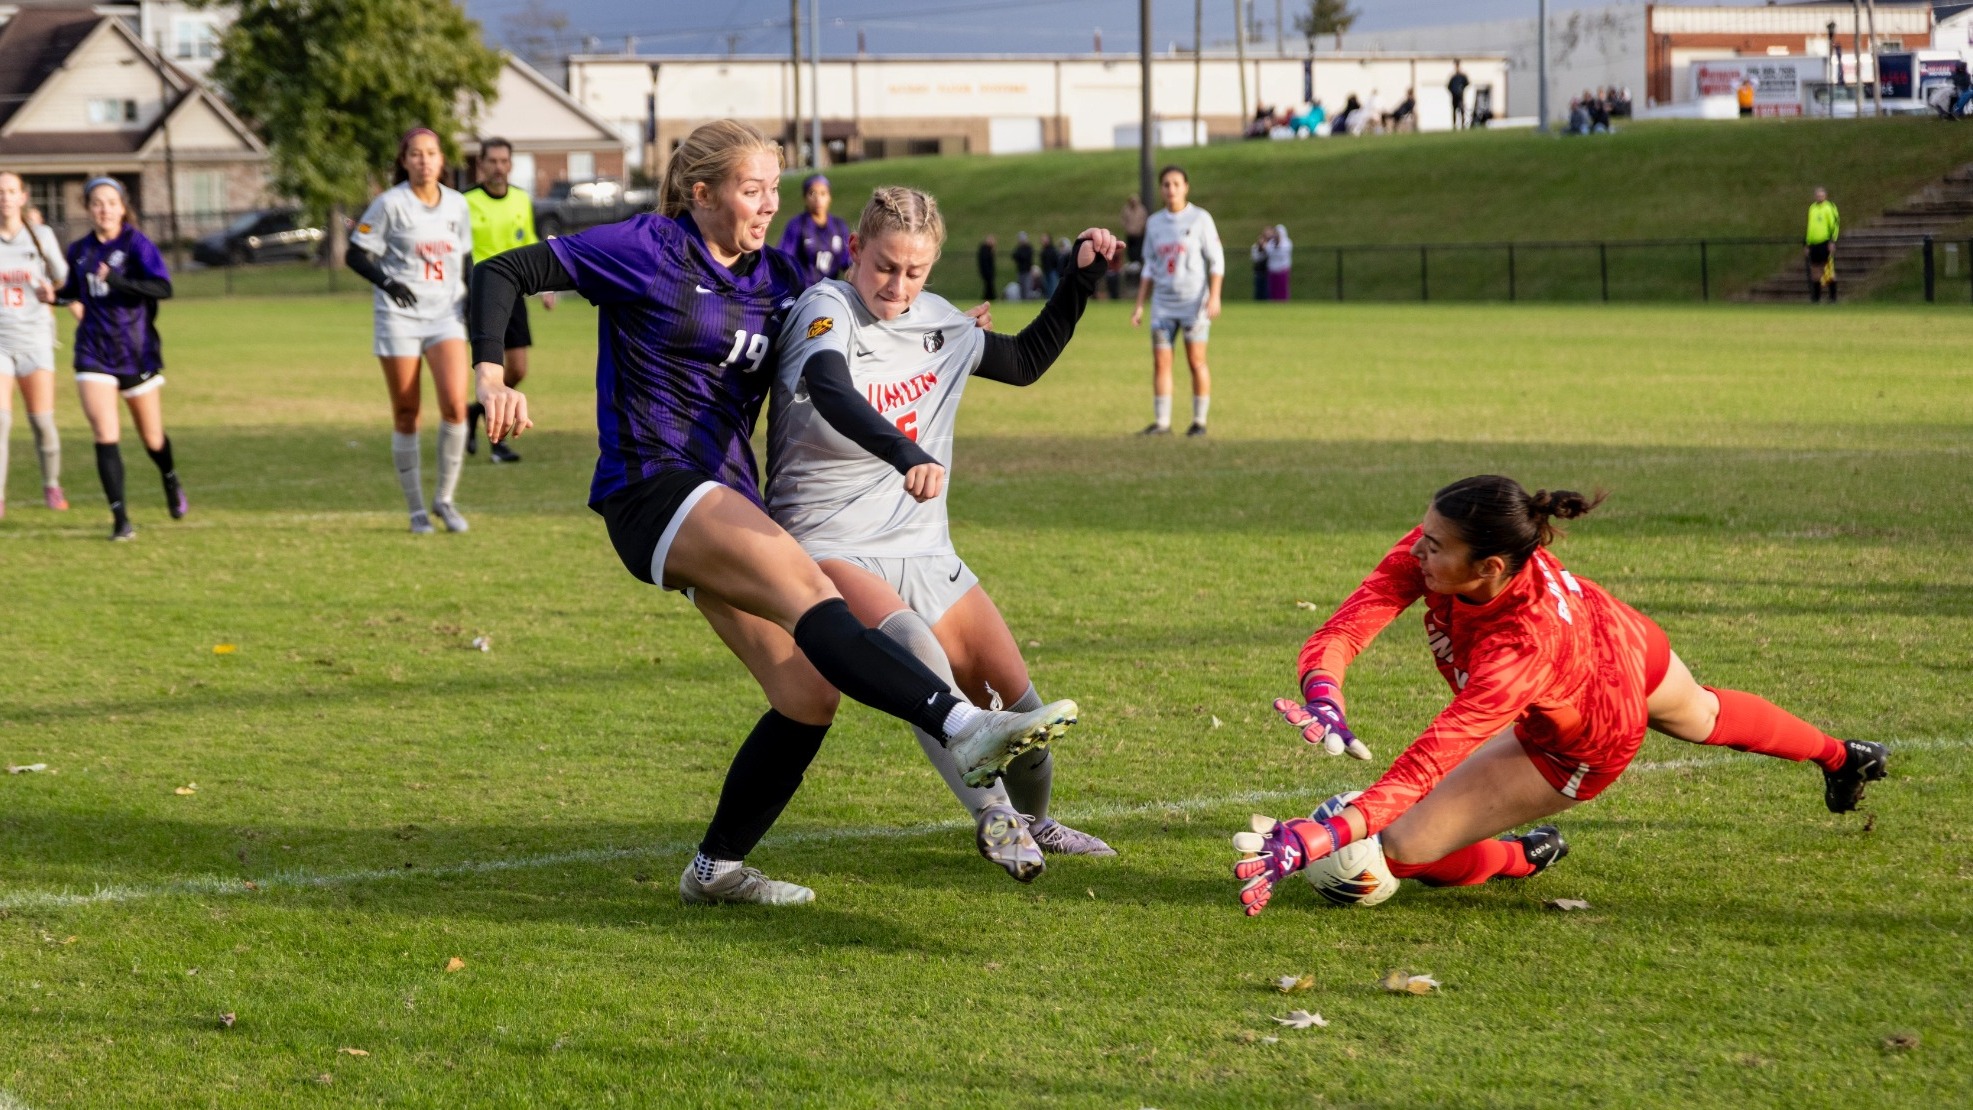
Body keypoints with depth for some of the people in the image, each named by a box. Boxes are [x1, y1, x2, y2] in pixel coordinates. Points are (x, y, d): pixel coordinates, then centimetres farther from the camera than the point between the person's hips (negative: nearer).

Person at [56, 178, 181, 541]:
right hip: (94, 354, 2)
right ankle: (120, 520, -12)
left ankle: (171, 483, 46)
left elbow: (163, 288, -21)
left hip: (137, 353, -2)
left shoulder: (137, 244, -10)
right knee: (105, 435, -14)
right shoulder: (79, 251, 5)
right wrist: (56, 296, 0)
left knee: (152, 437, 13)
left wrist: (119, 280, -33)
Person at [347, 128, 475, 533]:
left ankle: (444, 498, 2)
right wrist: (387, 282, -21)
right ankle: (416, 509, 13)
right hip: (399, 317, -3)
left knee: (455, 404, -14)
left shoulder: (458, 205, 7)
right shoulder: (390, 204, -6)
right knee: (406, 415, 1)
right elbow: (356, 254, -6)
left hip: (445, 314, 3)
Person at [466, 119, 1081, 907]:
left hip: (730, 501, 8)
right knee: (807, 589, -31)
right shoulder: (645, 249, -1)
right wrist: (490, 375, -15)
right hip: (653, 489, -8)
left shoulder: (778, 281, 15)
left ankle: (717, 868, 15)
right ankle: (964, 730, -46)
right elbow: (503, 274, 0)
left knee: (810, 696, -1)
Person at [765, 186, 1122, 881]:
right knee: (908, 641, -37)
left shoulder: (937, 322, 8)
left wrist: (1082, 277, 18)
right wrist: (907, 457, -53)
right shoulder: (827, 310, -13)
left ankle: (1030, 822, 34)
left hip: (922, 553, 7)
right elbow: (829, 392, -36)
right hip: (829, 548, -7)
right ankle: (992, 814, -38)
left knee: (1013, 694, 4)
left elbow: (1025, 362, 26)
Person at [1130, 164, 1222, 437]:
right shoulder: (1154, 222, 9)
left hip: (1194, 302, -4)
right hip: (1163, 303, 4)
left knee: (1196, 361, -3)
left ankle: (1199, 421, 6)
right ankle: (1161, 422, 1)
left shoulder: (1200, 219, -3)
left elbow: (1216, 261, -4)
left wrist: (1214, 297, -15)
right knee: (1160, 362, -3)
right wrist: (1139, 305, 10)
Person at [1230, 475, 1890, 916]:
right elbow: (1351, 622, -37)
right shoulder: (1441, 547, -34)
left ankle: (1523, 859, 23)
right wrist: (1321, 696, -58)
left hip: (1582, 749, -6)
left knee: (1397, 849, -11)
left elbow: (1431, 760, -55)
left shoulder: (1525, 644, -50)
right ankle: (1838, 757, 69)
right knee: (1701, 716, 39)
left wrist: (1317, 839, -63)